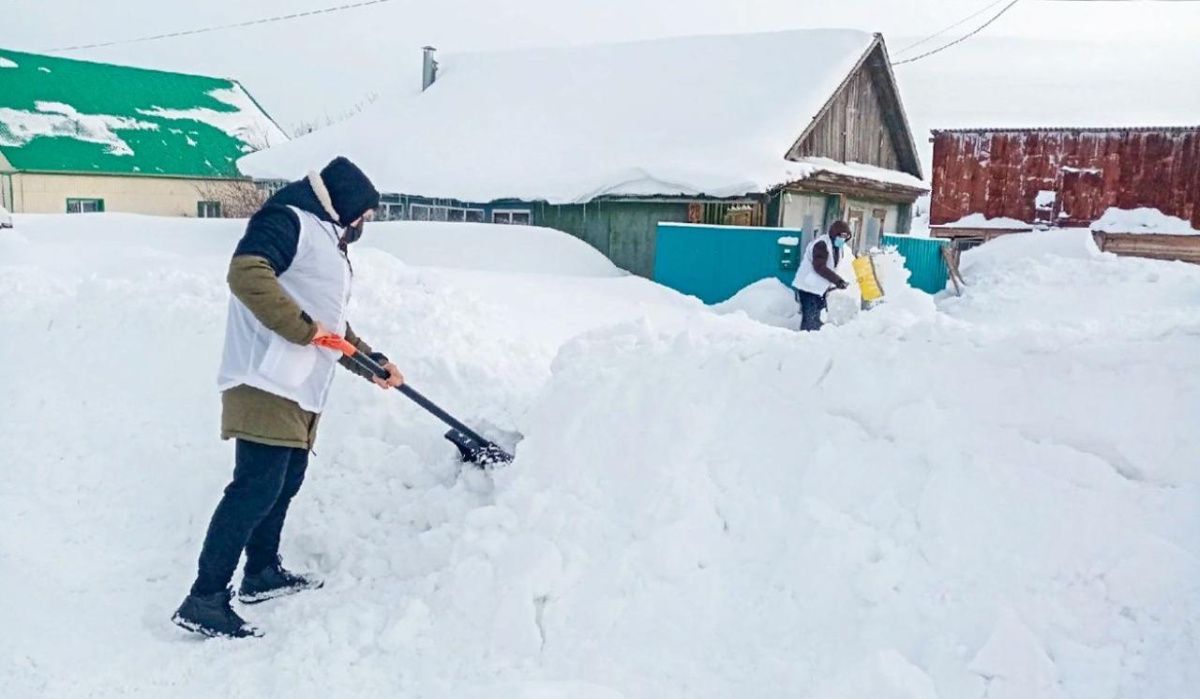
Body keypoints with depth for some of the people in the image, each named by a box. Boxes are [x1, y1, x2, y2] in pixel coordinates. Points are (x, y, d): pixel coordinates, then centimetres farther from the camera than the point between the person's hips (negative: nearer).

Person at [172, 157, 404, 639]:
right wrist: (302, 326, -20)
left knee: (285, 481, 16)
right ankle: (204, 601, -11)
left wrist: (372, 361, 24)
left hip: (299, 389, 11)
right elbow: (246, 273, -23)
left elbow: (332, 325, 31)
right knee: (257, 487, -14)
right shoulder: (289, 219, -6)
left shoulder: (328, 243, 26)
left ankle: (262, 573, 31)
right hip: (266, 384, -11)